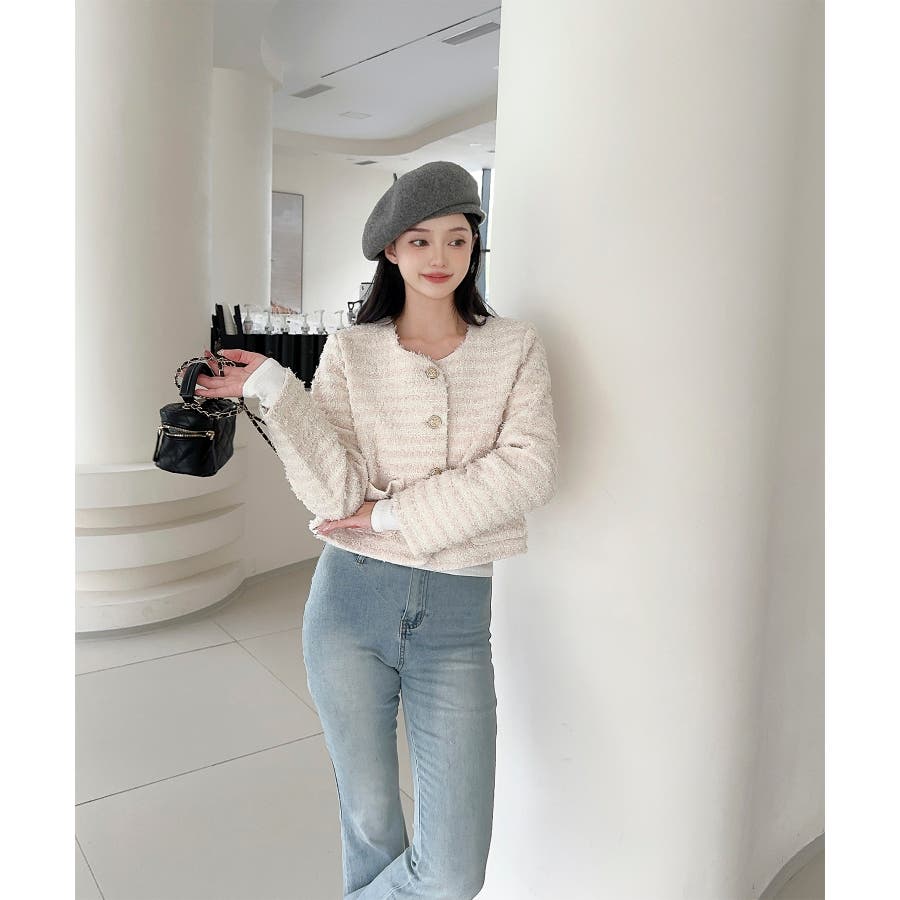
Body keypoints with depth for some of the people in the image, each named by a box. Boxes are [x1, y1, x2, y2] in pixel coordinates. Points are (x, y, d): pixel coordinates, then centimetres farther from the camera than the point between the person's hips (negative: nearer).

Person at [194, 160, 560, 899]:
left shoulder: (516, 347, 2)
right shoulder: (351, 351, 2)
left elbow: (530, 471, -12)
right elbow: (335, 492, -8)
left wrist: (395, 513, -13)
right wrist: (275, 390, -18)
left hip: (457, 614, 0)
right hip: (353, 600, 1)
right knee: (371, 822, 16)